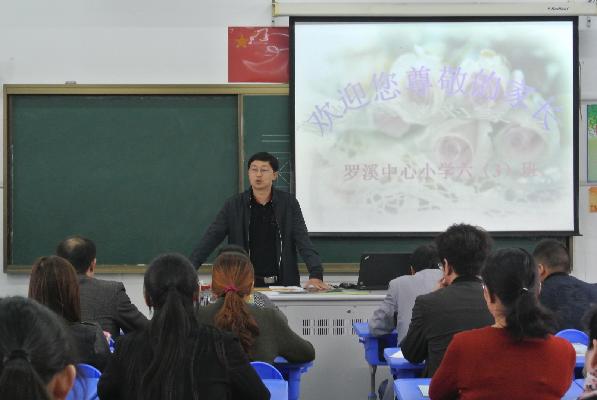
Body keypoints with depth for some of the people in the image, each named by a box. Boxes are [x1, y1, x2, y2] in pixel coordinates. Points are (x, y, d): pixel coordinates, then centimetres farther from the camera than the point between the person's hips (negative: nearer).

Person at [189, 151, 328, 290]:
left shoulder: (288, 203, 4)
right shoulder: (234, 205, 4)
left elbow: (303, 241, -2)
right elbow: (211, 239, 0)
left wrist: (316, 274, -17)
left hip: (283, 283, 0)